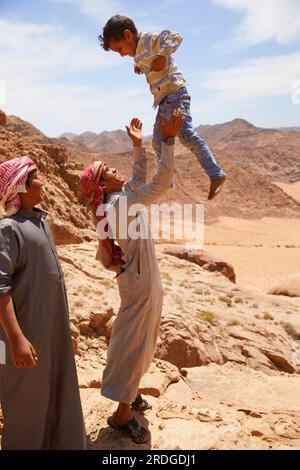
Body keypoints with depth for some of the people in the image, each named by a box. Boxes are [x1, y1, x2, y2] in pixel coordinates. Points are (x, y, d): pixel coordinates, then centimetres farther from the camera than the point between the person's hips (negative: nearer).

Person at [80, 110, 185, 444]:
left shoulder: (119, 199, 4)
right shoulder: (121, 203, -23)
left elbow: (139, 178, 19)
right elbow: (161, 184, -29)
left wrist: (138, 145, 14)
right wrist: (168, 140, -26)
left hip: (143, 280, 10)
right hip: (140, 284, -10)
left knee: (140, 341, 23)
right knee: (133, 344, 1)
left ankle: (128, 389, 41)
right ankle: (122, 413, 15)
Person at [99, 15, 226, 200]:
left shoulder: (150, 39, -9)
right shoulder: (139, 52, 20)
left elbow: (176, 37, -22)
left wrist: (162, 55, -32)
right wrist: (140, 67, 14)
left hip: (175, 93, -10)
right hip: (163, 99, 10)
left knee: (186, 135, -23)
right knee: (159, 143, 11)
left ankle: (217, 175, -22)